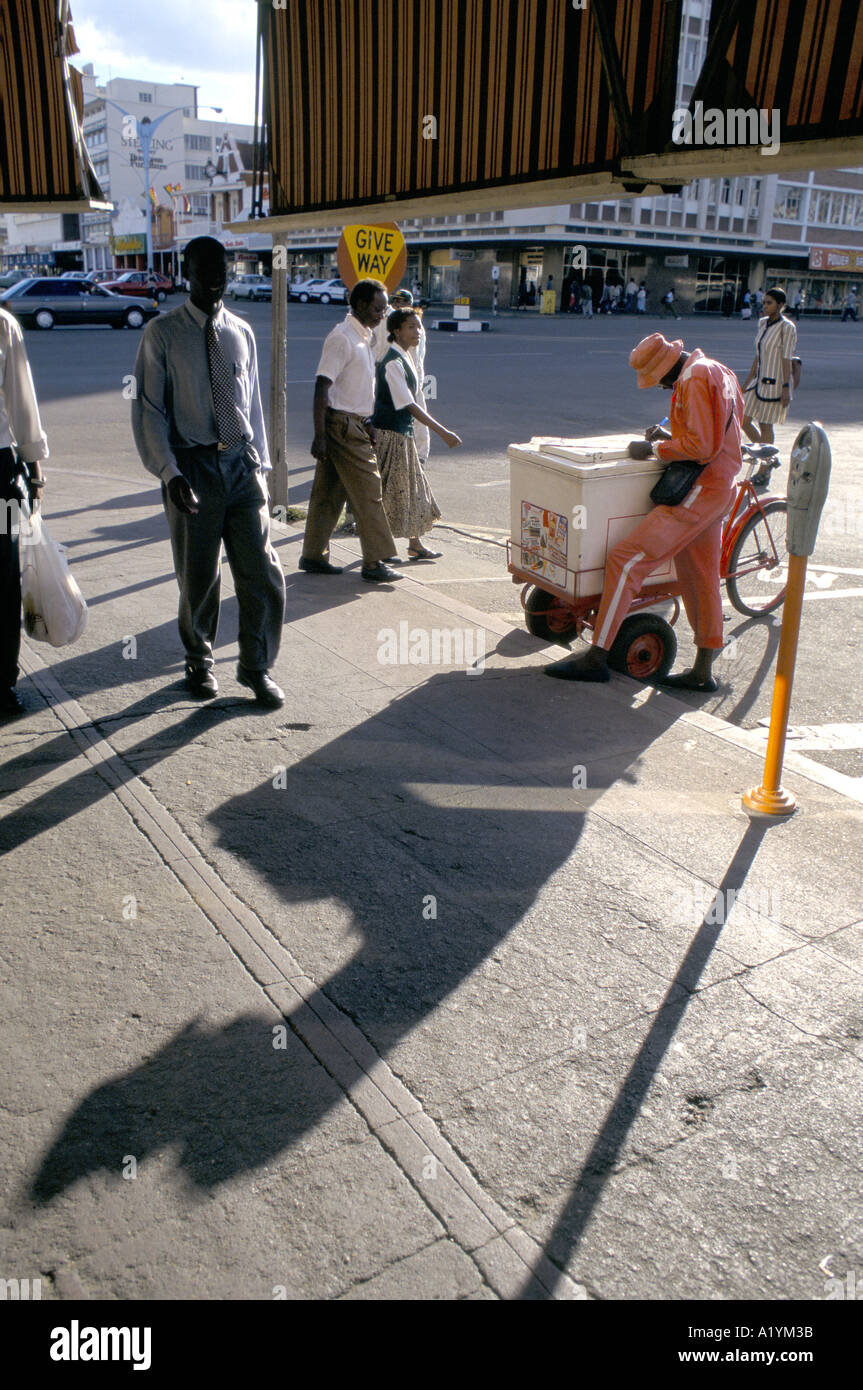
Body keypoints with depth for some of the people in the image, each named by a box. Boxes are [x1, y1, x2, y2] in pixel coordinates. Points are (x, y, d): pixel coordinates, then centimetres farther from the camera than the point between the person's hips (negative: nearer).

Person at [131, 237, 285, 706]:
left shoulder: (241, 332, 11)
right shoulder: (162, 333, -2)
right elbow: (148, 409, -4)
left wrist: (260, 464, 13)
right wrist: (168, 472, -14)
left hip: (241, 463, 3)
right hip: (192, 466, -3)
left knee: (262, 573, -2)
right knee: (197, 577, 6)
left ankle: (257, 668, 14)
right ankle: (200, 662, 28)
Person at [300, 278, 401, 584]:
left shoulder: (364, 337, 15)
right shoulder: (341, 338, -14)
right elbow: (322, 387, -19)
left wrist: (367, 422, 24)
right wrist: (319, 436, -22)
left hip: (354, 424, 9)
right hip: (342, 424, -9)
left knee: (329, 492, 12)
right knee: (367, 492, -7)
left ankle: (314, 556, 19)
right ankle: (374, 562, -2)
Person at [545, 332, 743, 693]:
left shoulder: (695, 379, -14)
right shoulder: (719, 371, 18)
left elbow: (701, 447, -21)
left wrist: (653, 449, -11)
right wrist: (669, 438, 12)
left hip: (697, 492, -11)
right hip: (717, 489, 11)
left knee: (625, 560, -12)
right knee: (701, 579, 14)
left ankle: (597, 656, -11)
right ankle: (703, 672, 22)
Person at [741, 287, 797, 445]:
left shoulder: (787, 327, -12)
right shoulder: (763, 323, 10)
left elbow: (786, 359, -16)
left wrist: (786, 388, -19)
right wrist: (748, 380, 17)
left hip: (775, 383, -8)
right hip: (760, 381, 8)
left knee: (765, 426, -1)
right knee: (744, 420, 7)